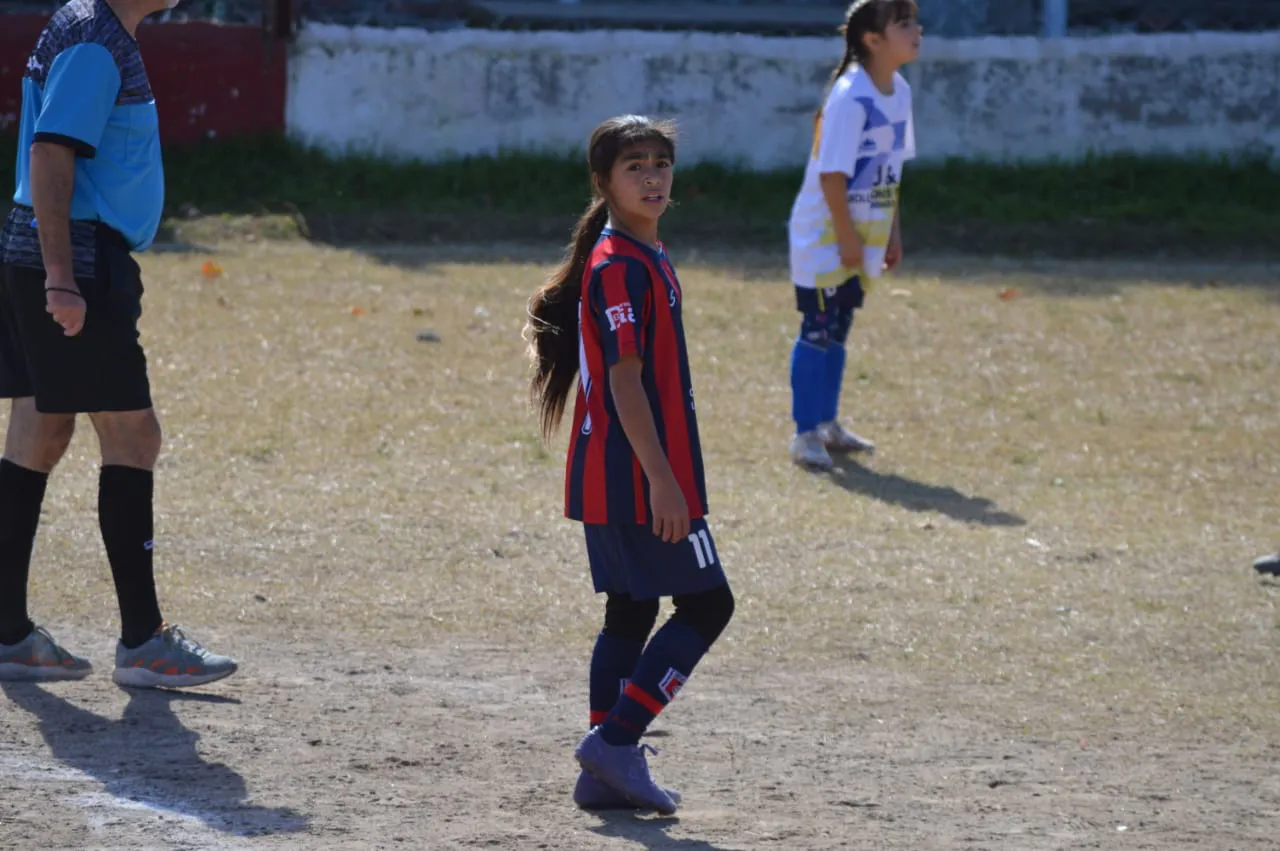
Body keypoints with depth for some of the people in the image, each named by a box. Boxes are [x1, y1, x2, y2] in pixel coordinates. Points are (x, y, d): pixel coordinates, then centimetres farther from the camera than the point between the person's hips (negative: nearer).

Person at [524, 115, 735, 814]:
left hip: (609, 482, 10)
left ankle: (608, 771, 15)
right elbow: (625, 383, -21)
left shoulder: (646, 258, 14)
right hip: (635, 476, -10)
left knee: (631, 612, 12)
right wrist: (663, 481, -24)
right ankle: (614, 742, -5)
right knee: (706, 603, -4)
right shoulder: (620, 266, -16)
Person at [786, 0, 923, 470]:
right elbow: (832, 175, -21)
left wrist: (892, 232, 12)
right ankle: (805, 433, 1)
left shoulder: (899, 92, 4)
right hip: (825, 232, -8)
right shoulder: (850, 98, -22)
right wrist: (847, 239, -18)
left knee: (838, 329, 16)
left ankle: (827, 425, 25)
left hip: (862, 232, 8)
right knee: (817, 330, -4)